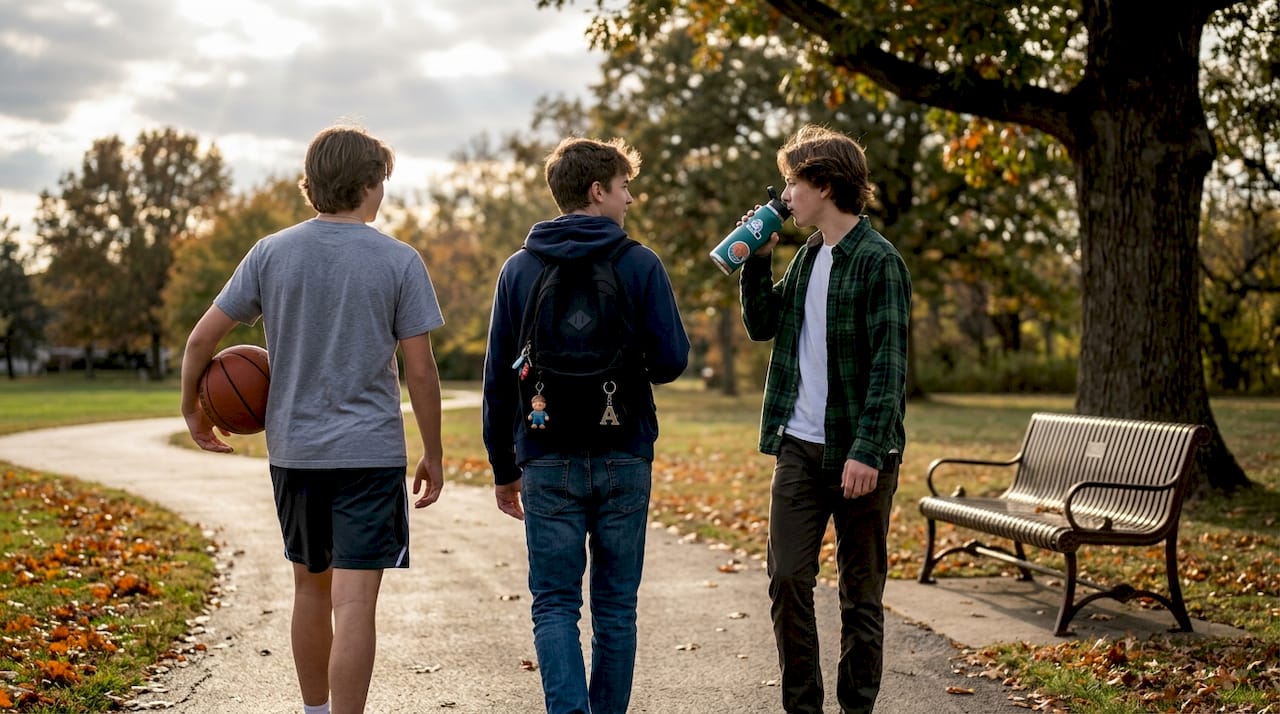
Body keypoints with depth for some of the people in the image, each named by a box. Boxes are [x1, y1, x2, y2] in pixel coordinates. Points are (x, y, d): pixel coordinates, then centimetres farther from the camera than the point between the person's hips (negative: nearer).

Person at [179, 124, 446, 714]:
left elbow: (201, 339, 2)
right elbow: (420, 370, -6)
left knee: (311, 586, 20)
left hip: (293, 450, 4)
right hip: (370, 451, -4)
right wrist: (433, 455, 5)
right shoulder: (399, 261, -6)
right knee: (354, 601, -5)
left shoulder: (271, 253, 2)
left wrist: (192, 409, 18)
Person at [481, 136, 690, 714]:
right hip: (625, 459, 0)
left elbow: (498, 379, 3)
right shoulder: (641, 265, -4)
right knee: (615, 606, 11)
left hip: (548, 461, 1)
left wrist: (504, 468, 11)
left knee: (555, 605, 4)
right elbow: (672, 358, -7)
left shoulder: (519, 269, 2)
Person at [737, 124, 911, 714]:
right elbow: (761, 324, 20)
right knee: (788, 579, 4)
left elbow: (889, 364, -16)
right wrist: (756, 259, 8)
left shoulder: (878, 261, -11)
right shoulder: (808, 257, 12)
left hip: (857, 453, -6)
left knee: (861, 591, 6)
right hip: (799, 446, 7)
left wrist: (867, 452, -22)